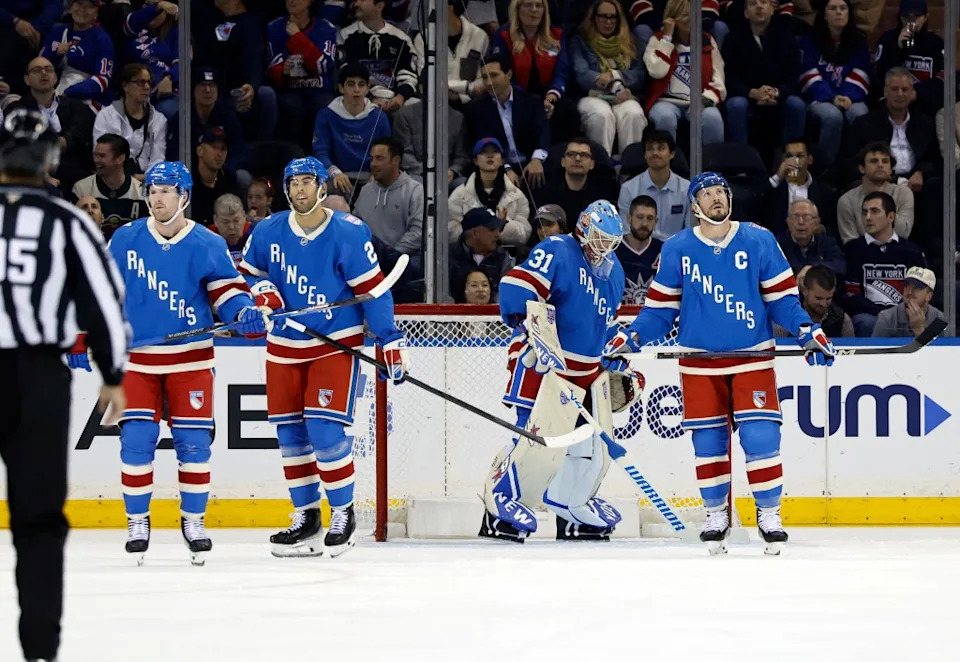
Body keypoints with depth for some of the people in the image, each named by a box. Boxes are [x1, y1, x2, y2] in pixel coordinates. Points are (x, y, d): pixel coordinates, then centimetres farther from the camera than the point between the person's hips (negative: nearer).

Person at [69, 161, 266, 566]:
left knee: (193, 441, -2)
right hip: (137, 357, 1)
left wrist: (244, 312, -21)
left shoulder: (208, 246, -1)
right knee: (136, 439, -6)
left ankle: (193, 520, 13)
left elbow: (227, 291, 1)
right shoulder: (124, 240, 2)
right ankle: (137, 521, 7)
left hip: (191, 359, -1)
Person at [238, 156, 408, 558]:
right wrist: (261, 289, -9)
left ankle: (343, 513, 2)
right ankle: (306, 517, 18)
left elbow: (372, 288, -12)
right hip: (284, 345, 5)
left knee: (325, 428, -14)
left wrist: (390, 342, -14)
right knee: (290, 433, 6)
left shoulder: (348, 234, -13)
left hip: (336, 344, -5)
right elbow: (245, 272, 14)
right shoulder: (268, 232, -1)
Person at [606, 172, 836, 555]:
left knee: (760, 436, -9)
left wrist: (808, 332, -11)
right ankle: (716, 515, 19)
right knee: (708, 442, 3)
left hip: (752, 358, -1)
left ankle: (769, 514, 3)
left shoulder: (758, 242, 0)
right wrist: (630, 337, -5)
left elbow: (781, 297, 2)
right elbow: (661, 307, 8)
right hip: (699, 362, 1)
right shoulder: (676, 250, 4)